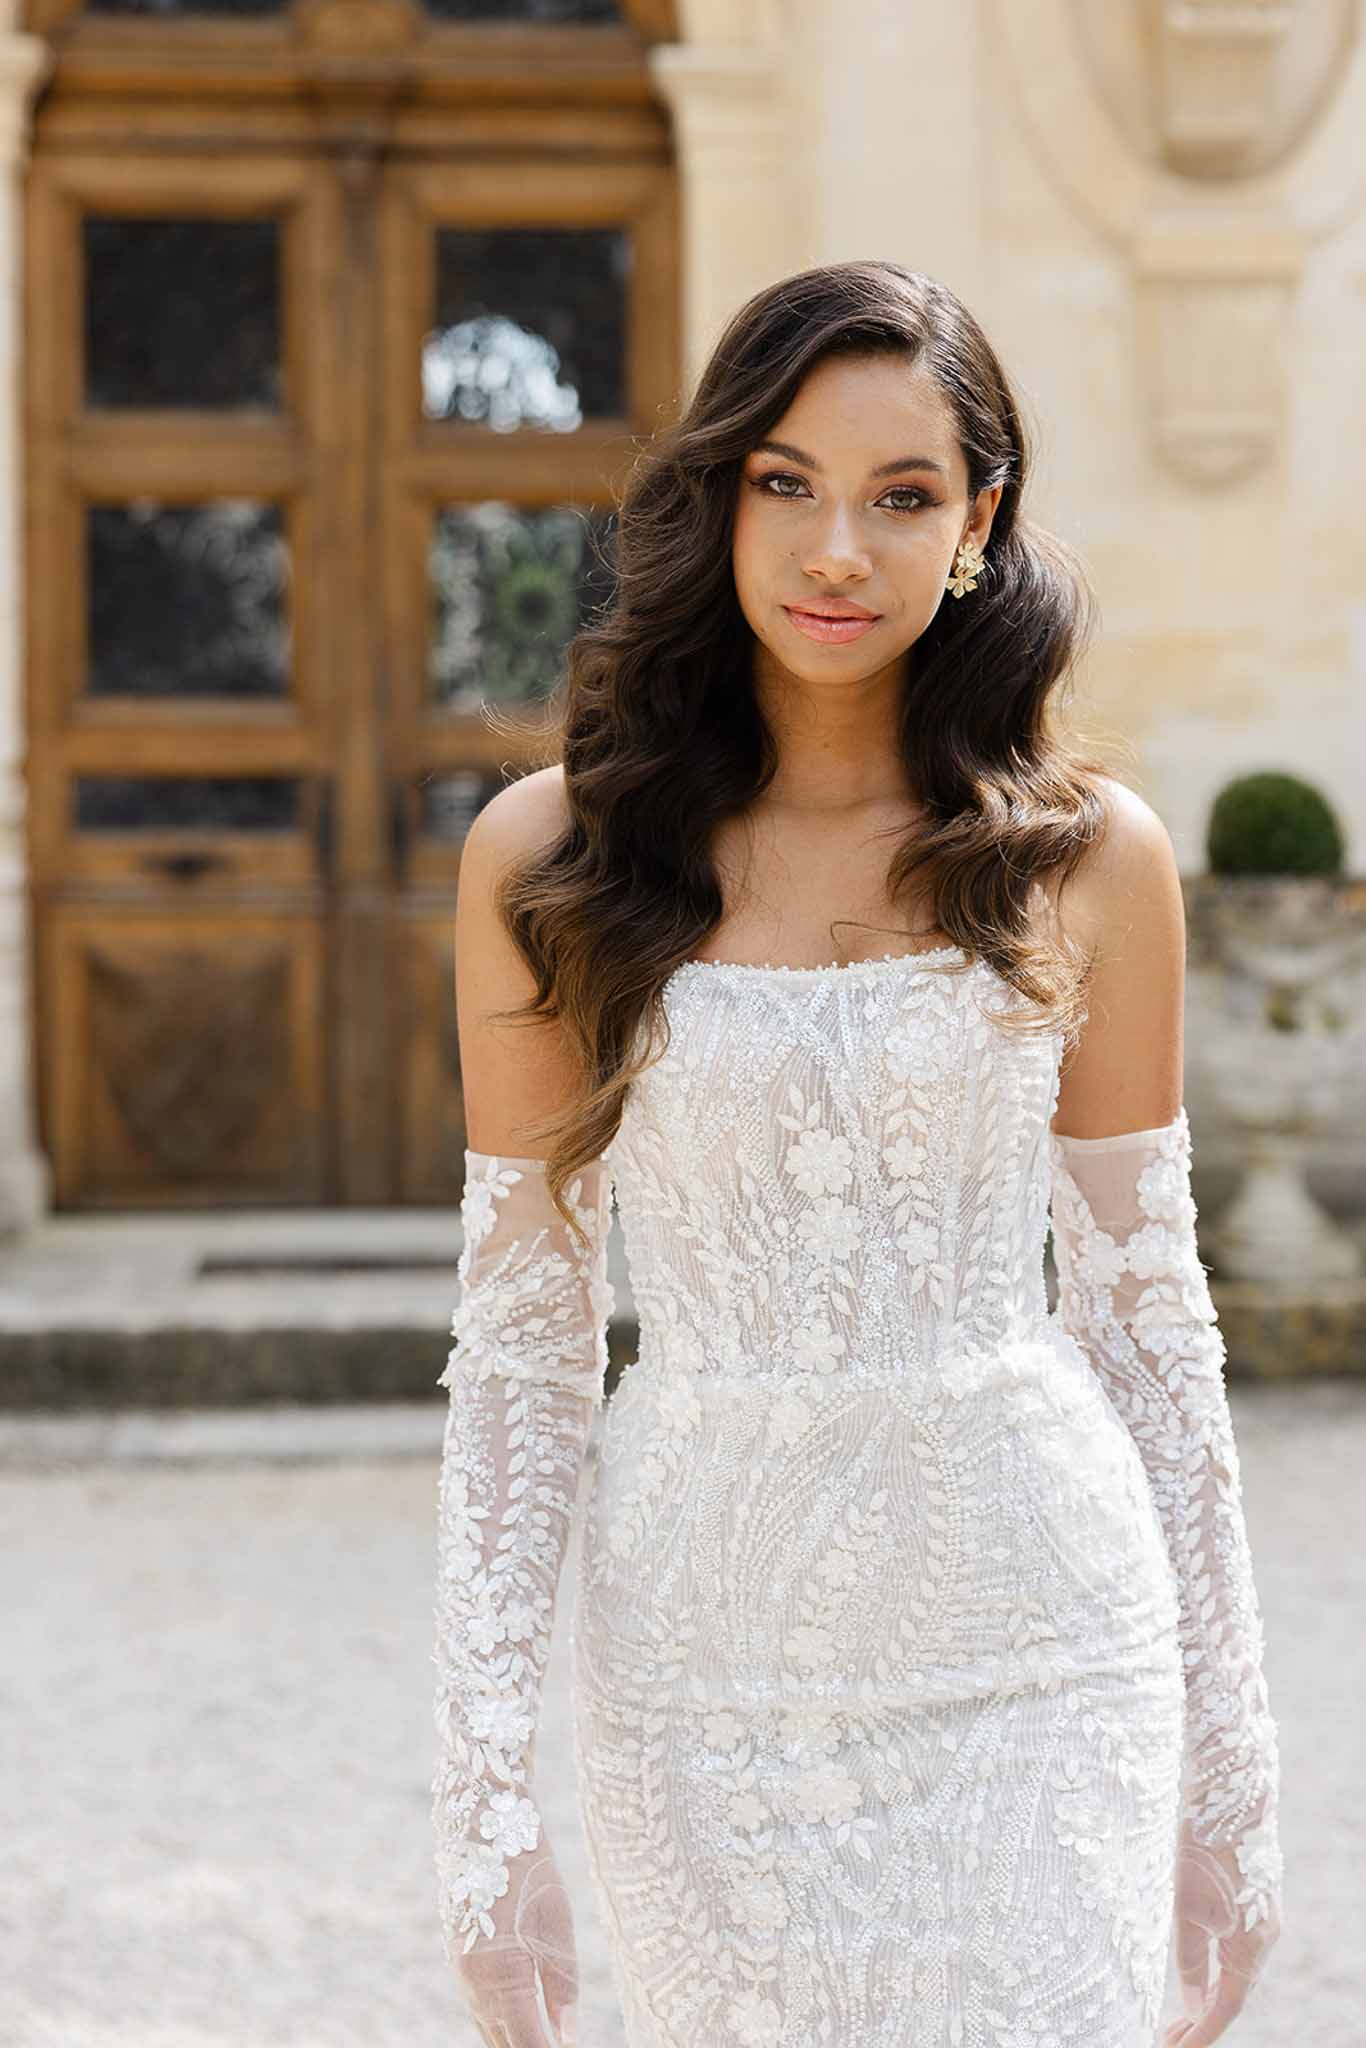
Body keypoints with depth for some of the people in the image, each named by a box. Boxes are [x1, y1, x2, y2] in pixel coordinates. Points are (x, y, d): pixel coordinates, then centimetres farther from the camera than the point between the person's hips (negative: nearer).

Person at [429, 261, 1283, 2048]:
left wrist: (1230, 1766, 7)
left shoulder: (1090, 855, 0)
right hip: (701, 1657, 1)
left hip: (1033, 1652, 0)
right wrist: (483, 1804, -2)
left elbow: (1147, 1312, 6)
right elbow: (520, 1335, 2)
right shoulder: (549, 854, 0)